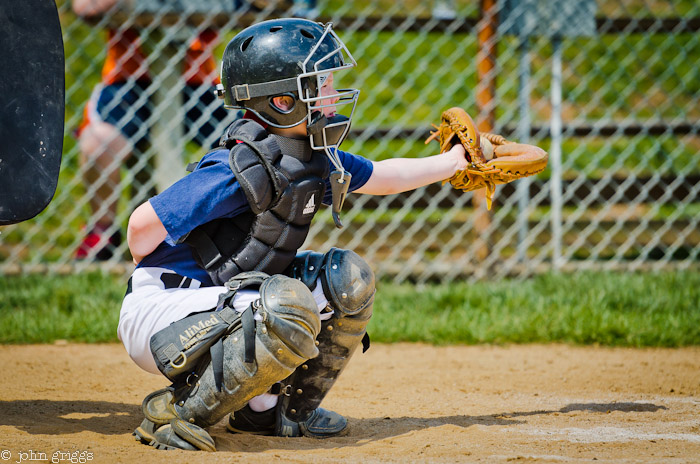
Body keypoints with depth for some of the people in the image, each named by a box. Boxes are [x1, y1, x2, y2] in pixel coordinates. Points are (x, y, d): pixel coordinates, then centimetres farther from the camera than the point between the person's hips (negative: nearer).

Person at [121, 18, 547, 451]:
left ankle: (267, 408, 13)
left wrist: (453, 161, 22)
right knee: (289, 312, -33)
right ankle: (175, 412, -17)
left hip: (224, 296, 9)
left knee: (348, 278, 6)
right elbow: (144, 224, -24)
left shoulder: (314, 159, 4)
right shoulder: (245, 171, -25)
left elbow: (378, 176, 24)